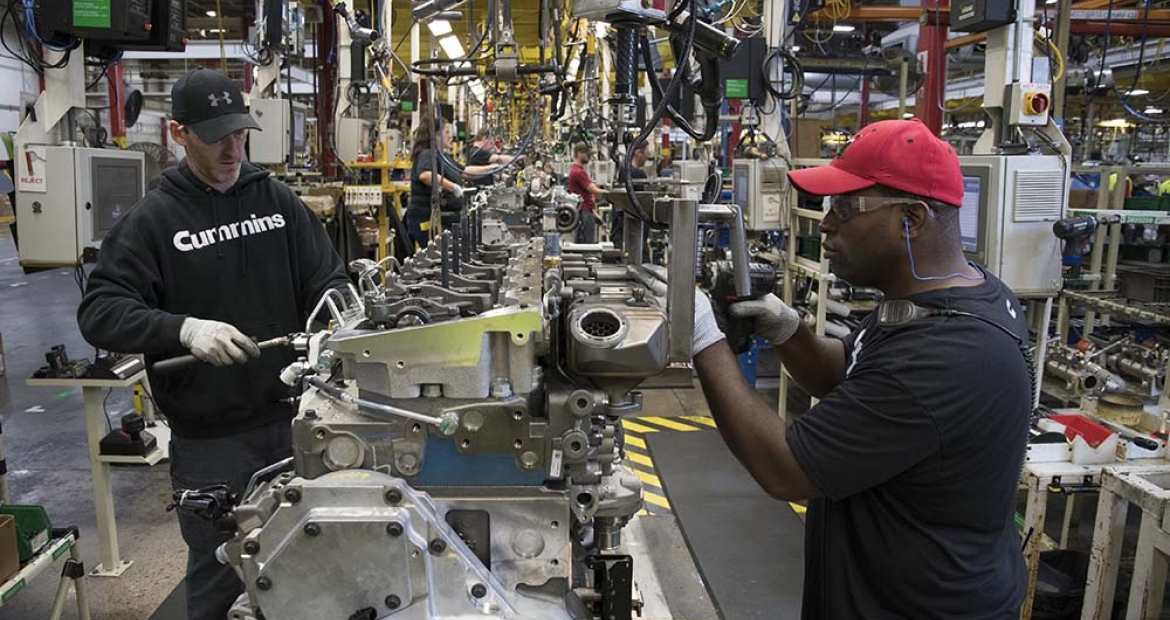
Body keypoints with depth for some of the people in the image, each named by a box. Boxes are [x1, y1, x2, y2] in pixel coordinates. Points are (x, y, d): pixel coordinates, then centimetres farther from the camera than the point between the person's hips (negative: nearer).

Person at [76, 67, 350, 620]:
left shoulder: (278, 200, 4)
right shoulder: (152, 219, -5)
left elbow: (326, 277, 7)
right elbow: (99, 311, -11)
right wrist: (184, 328, -28)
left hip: (289, 418, 3)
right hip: (209, 437, -3)